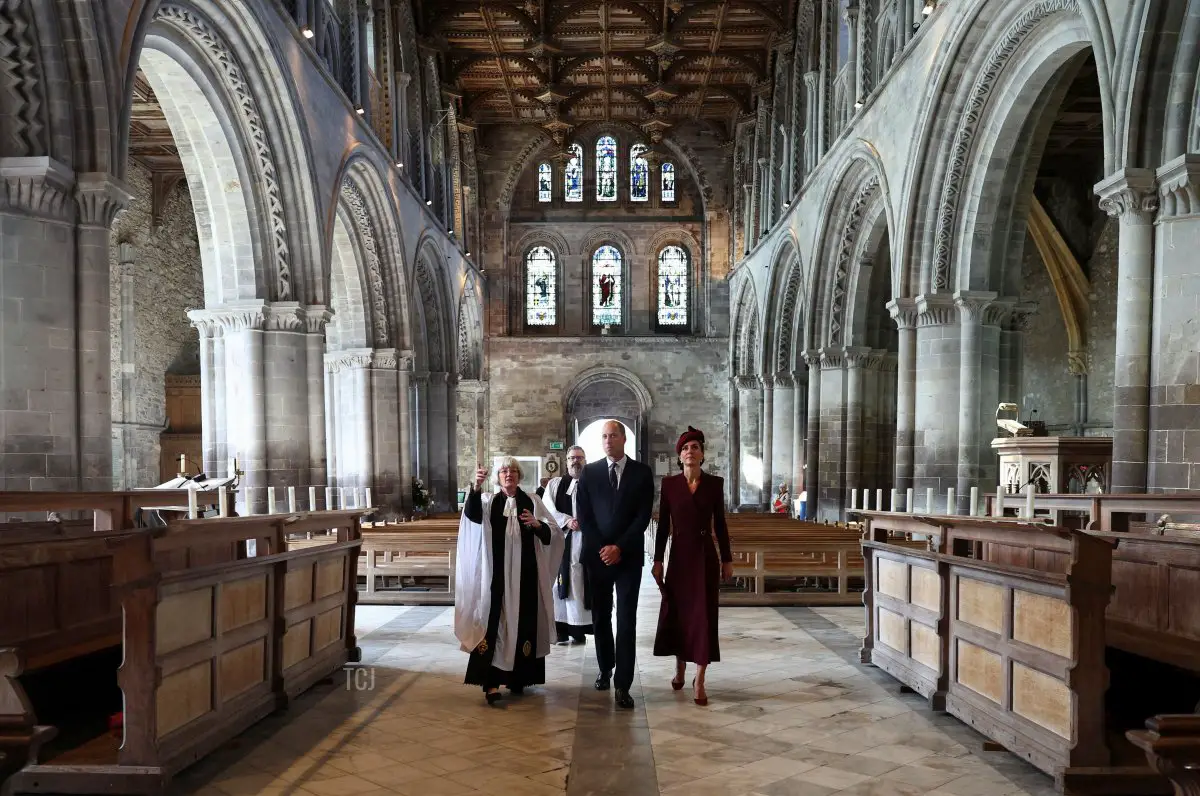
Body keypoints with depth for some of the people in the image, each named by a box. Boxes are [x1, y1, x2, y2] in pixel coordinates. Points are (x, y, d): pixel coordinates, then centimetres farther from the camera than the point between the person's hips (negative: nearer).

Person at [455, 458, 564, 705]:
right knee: (493, 621, -9)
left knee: (522, 623, 5)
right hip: (496, 572, -1)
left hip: (524, 573, 1)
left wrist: (537, 524, -19)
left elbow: (553, 533, 2)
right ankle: (491, 681, -9)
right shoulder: (488, 501, 5)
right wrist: (476, 487, -36)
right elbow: (471, 513, -19)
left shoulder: (532, 502, 6)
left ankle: (518, 677, 19)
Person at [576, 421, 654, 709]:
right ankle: (605, 669, 30)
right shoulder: (589, 472, 5)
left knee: (626, 619, -5)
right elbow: (584, 515, 1)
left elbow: (643, 516, -4)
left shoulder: (642, 472, 2)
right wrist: (601, 548, -9)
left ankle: (622, 685, -3)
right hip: (597, 553, 2)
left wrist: (619, 547, -12)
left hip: (629, 555, -2)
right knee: (600, 616, 11)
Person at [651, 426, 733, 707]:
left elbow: (720, 524, 3)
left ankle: (699, 680, 7)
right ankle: (680, 668, 31)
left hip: (705, 556, 0)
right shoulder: (669, 483, -1)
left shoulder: (715, 483, 0)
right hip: (679, 556, 1)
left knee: (704, 615, -1)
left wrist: (727, 559, 3)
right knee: (677, 613, 9)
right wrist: (657, 560, -1)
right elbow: (663, 525, 1)